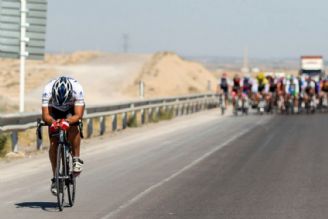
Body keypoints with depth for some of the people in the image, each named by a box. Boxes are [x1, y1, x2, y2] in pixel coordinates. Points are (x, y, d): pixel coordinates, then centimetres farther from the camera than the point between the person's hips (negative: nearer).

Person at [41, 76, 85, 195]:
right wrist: (53, 122, -61)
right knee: (54, 143, -11)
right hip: (55, 110, 1)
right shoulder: (47, 90, -36)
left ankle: (76, 159, -16)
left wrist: (66, 122, -58)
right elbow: (45, 115, -39)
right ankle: (55, 178, -2)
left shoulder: (77, 89, -37)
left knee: (73, 126, -33)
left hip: (72, 109, -1)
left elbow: (78, 115, -40)